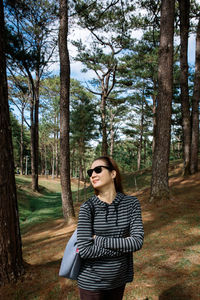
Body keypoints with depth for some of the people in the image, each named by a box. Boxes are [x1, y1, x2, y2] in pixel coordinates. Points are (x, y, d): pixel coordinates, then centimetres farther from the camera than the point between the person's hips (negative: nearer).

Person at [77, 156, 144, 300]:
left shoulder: (131, 203, -8)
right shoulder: (88, 207, -14)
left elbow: (138, 241, -14)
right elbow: (84, 250, -20)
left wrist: (100, 240, -20)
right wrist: (125, 246, -18)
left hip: (119, 279, 3)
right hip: (92, 281, -2)